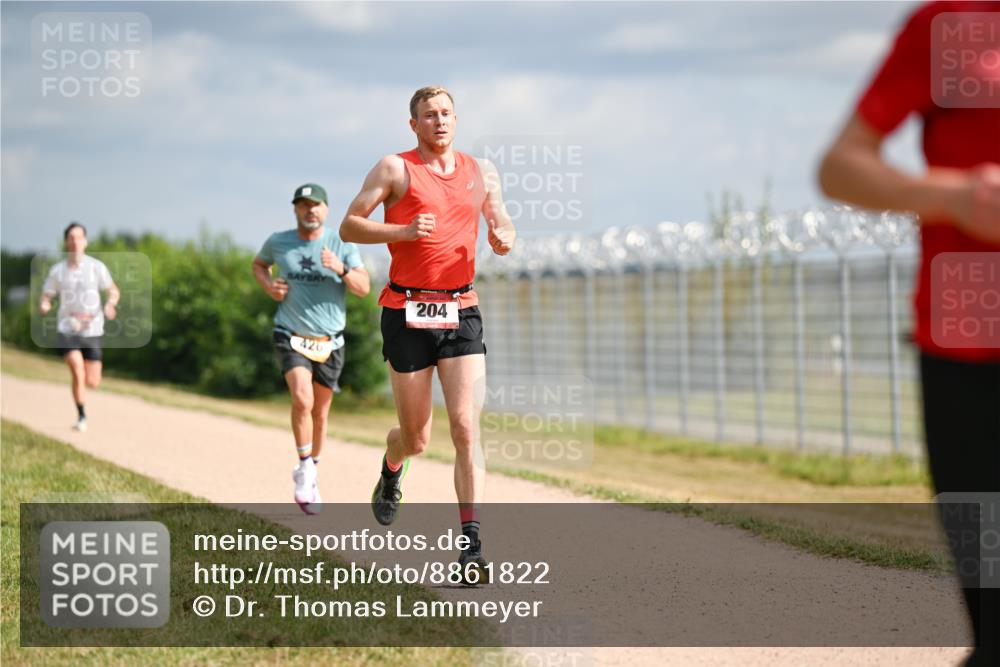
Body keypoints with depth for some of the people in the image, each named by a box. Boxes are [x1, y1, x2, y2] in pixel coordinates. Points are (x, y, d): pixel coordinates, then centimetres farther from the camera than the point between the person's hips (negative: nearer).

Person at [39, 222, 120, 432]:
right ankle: (82, 417, -6)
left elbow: (114, 291, 7)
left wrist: (110, 305, -16)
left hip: (92, 330, 1)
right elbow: (45, 299, 5)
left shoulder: (97, 267, -1)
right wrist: (43, 306, -19)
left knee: (92, 382, 1)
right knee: (78, 373, -21)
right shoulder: (57, 271, 1)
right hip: (67, 330, -1)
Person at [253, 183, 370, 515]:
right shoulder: (278, 242, 1)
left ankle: (310, 472, 31)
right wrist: (268, 285, 1)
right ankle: (306, 470, -9)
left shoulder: (341, 244, -2)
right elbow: (259, 264, 22)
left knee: (320, 412, 11)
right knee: (302, 400, -23)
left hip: (329, 341, 1)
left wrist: (341, 269, -28)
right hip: (291, 336, -1)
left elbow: (363, 288, -8)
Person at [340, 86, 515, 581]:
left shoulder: (481, 172, 11)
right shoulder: (396, 169, -1)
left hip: (461, 313, 2)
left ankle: (471, 542, -12)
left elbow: (500, 221, 23)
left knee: (466, 429, -12)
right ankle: (391, 472, 43)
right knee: (416, 438, 6)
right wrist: (403, 231, -18)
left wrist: (504, 238, -2)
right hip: (407, 313, -2)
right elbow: (349, 226, -3)